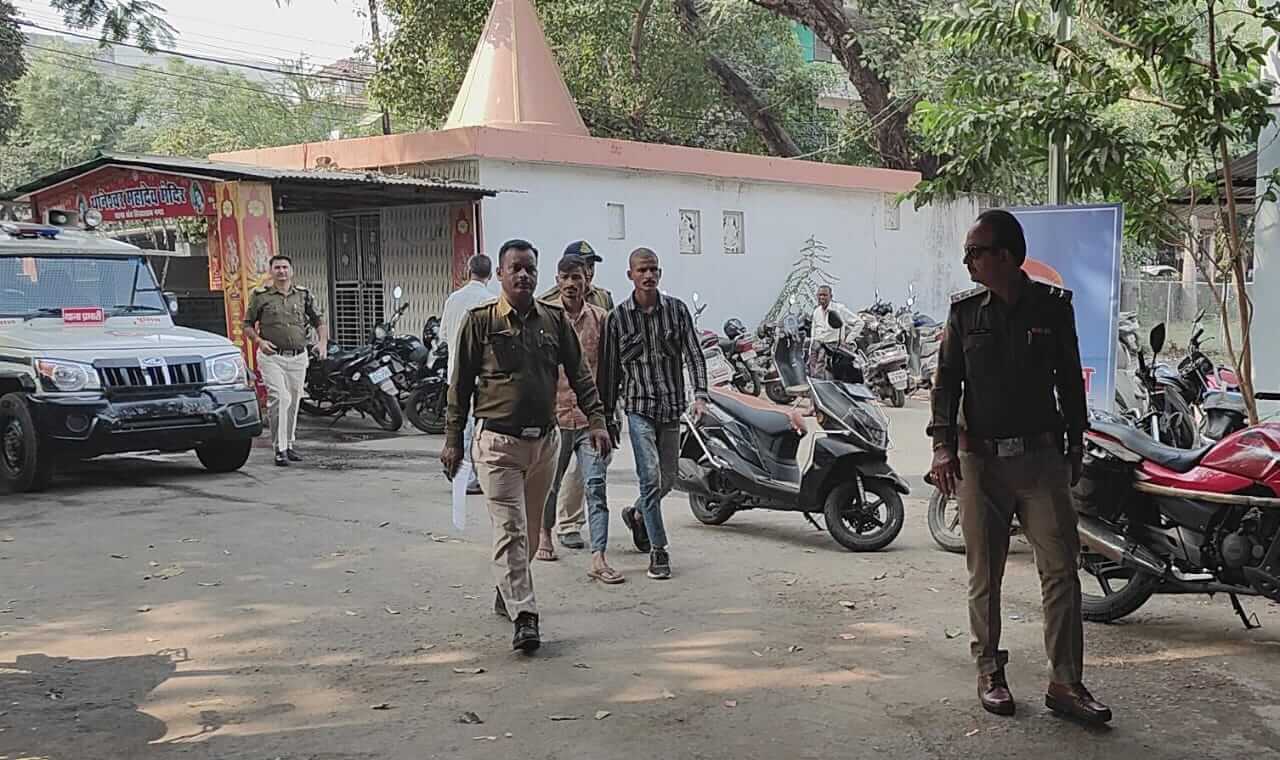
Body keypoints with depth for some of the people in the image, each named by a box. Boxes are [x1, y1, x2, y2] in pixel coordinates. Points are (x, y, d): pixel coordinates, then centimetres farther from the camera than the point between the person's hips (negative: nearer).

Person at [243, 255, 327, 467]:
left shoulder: (304, 295, 10)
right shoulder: (260, 296, 2)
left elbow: (319, 321, 16)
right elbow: (247, 325, 8)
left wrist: (322, 342, -1)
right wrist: (259, 341, -11)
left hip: (298, 357, 4)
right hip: (272, 356, -3)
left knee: (293, 402, 12)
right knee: (280, 398, -18)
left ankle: (290, 444, 27)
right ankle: (280, 448, -15)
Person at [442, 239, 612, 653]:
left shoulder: (555, 319, 6)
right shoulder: (480, 320, -3)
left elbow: (579, 375, 9)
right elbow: (460, 384, 0)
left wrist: (596, 421, -1)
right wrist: (453, 440, 0)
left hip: (545, 440, 4)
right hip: (498, 441, -4)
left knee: (531, 528, 15)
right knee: (510, 529, -9)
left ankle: (507, 594, 36)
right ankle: (524, 618, -11)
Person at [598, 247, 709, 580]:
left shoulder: (676, 309, 4)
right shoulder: (618, 317, 0)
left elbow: (693, 353, 2)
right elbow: (609, 369, 5)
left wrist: (699, 394, -12)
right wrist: (607, 415, 6)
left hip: (672, 406, 3)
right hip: (639, 406, -3)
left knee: (667, 479, 11)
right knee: (651, 478, -12)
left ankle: (637, 515, 41)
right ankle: (658, 551, -3)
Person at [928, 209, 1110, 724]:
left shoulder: (1053, 306, 3)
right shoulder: (965, 311, 4)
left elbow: (1069, 379, 11)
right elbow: (947, 378, 3)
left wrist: (1076, 445, 12)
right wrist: (943, 444, -8)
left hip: (1041, 456, 0)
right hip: (980, 459, 1)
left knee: (1061, 567, -4)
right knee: (984, 574, 6)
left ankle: (1066, 683, 2)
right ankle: (990, 672, 19)